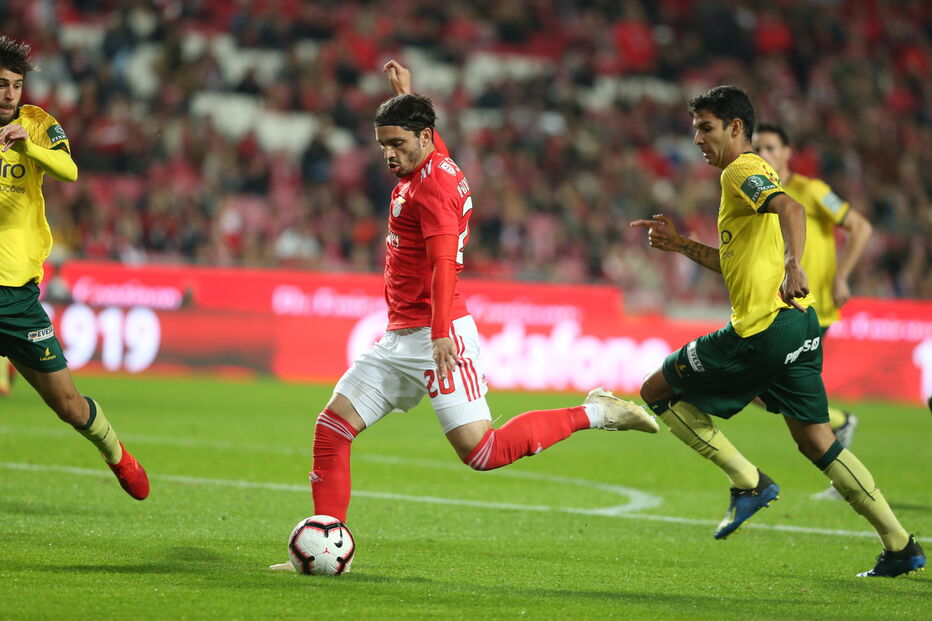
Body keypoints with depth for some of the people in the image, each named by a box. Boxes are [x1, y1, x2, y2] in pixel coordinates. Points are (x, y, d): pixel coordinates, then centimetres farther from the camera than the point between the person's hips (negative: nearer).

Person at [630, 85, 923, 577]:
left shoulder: (742, 172, -6)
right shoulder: (751, 175, 25)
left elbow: (790, 208, -28)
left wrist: (792, 265, -44)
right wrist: (680, 245, 26)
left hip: (764, 329, -10)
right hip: (799, 325, 10)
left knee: (656, 391, 3)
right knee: (816, 442, 11)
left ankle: (748, 482, -1)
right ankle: (900, 546, 5)